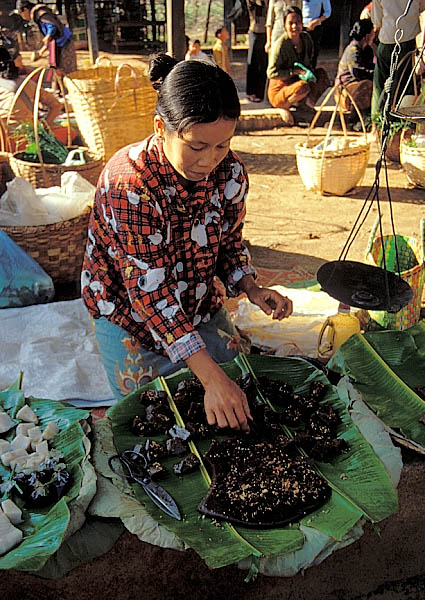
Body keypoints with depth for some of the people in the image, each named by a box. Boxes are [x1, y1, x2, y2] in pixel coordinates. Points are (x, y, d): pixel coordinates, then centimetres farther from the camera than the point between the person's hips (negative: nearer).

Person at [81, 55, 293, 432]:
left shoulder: (230, 170, -14)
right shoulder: (129, 184, -33)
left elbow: (230, 243, 2)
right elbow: (149, 291, -35)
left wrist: (253, 290, -19)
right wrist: (211, 378, -39)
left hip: (200, 305, 5)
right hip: (129, 315, -4)